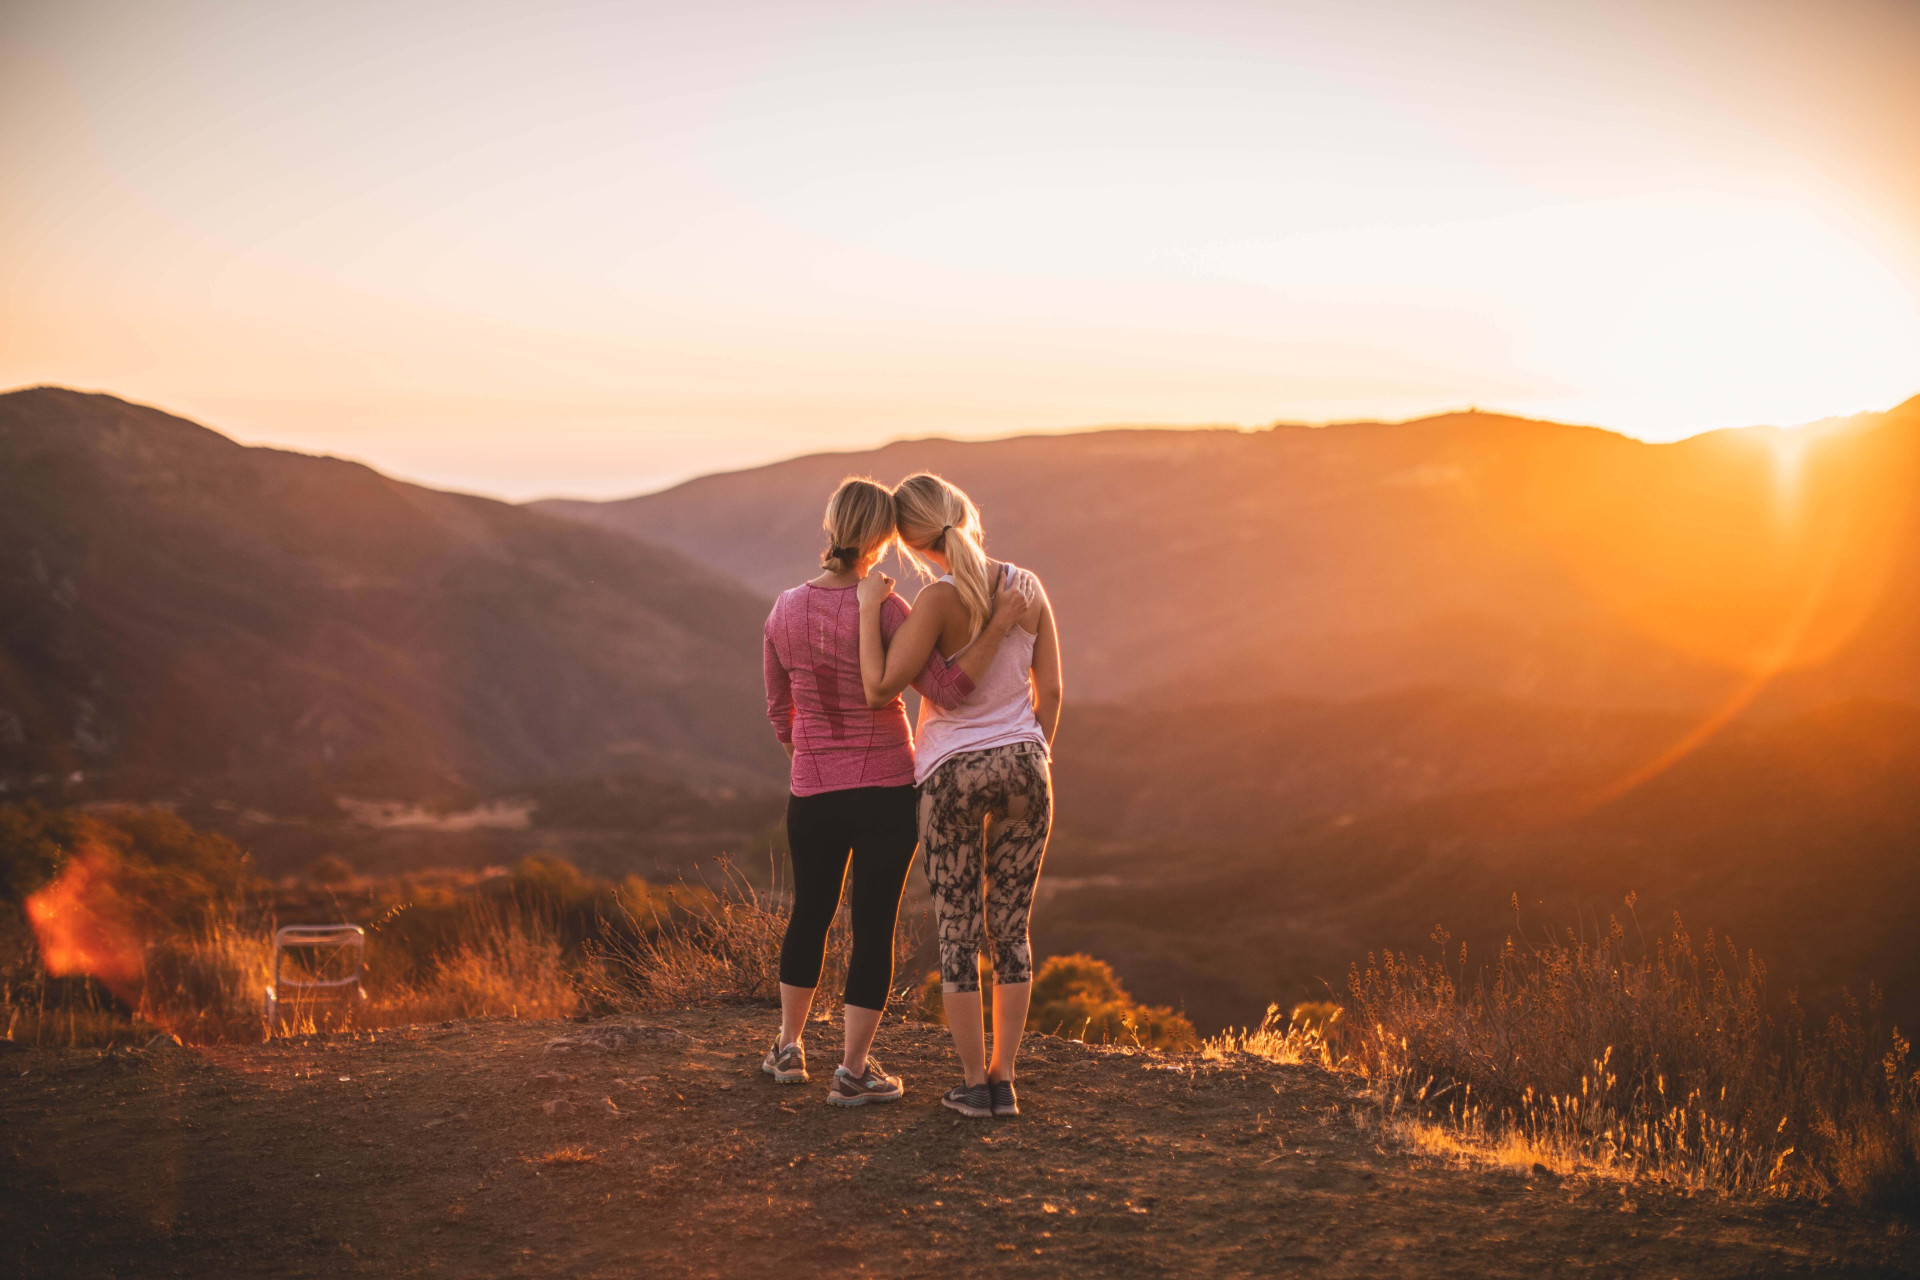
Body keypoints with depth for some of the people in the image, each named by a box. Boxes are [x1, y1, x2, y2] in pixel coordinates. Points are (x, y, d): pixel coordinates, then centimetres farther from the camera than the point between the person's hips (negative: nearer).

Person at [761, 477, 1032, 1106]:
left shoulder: (785, 610, -2)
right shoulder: (882, 611, -17)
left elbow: (780, 712, 9)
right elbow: (947, 690, -23)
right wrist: (999, 626, -21)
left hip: (812, 793, 4)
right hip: (887, 791, -4)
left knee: (810, 912, 23)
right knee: (874, 924, 6)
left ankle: (788, 1047, 33)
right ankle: (853, 1070, 10)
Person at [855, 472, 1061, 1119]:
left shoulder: (940, 600, -17)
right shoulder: (1029, 589, -1)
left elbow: (879, 689, -20)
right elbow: (1050, 691, 4)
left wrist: (870, 608, -9)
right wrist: (1033, 769, 15)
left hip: (953, 774, -4)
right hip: (1022, 765, 4)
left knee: (956, 932, 8)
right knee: (1011, 929, 11)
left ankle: (973, 1085, 11)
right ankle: (1002, 1081, 13)